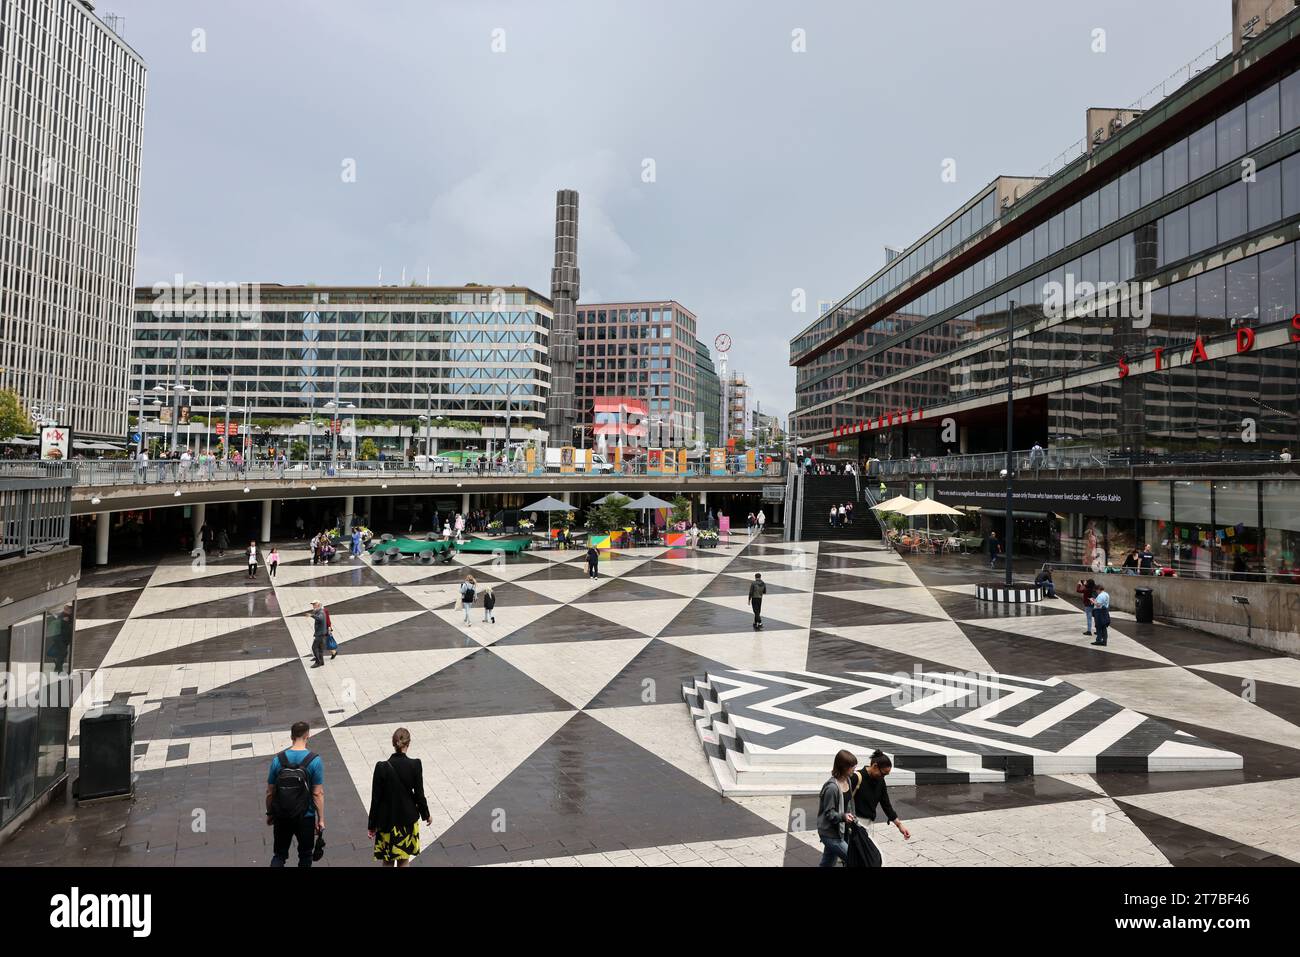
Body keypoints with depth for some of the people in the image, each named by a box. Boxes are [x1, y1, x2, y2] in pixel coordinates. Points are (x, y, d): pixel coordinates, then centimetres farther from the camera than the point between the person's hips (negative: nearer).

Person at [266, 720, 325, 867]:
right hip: (306, 817, -2)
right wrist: (321, 819, -4)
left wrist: (269, 813, 15)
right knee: (305, 855, 18)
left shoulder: (278, 759, -8)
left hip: (281, 817, 2)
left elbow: (270, 792, 0)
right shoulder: (315, 760, -15)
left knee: (279, 855, 15)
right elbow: (318, 793, -13)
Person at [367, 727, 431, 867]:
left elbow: (376, 798, -10)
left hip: (387, 819, -1)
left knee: (387, 861, 14)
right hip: (408, 818, 1)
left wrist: (371, 825, 1)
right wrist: (426, 815, 10)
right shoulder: (415, 765, -15)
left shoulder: (381, 767, -17)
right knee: (404, 859, 16)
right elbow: (419, 794, -7)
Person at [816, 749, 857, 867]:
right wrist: (843, 817, -35)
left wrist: (851, 817, 17)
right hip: (830, 834, -8)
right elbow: (829, 813, -20)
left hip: (841, 830, 8)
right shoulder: (832, 787, -25)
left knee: (827, 864, 17)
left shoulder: (847, 780, 1)